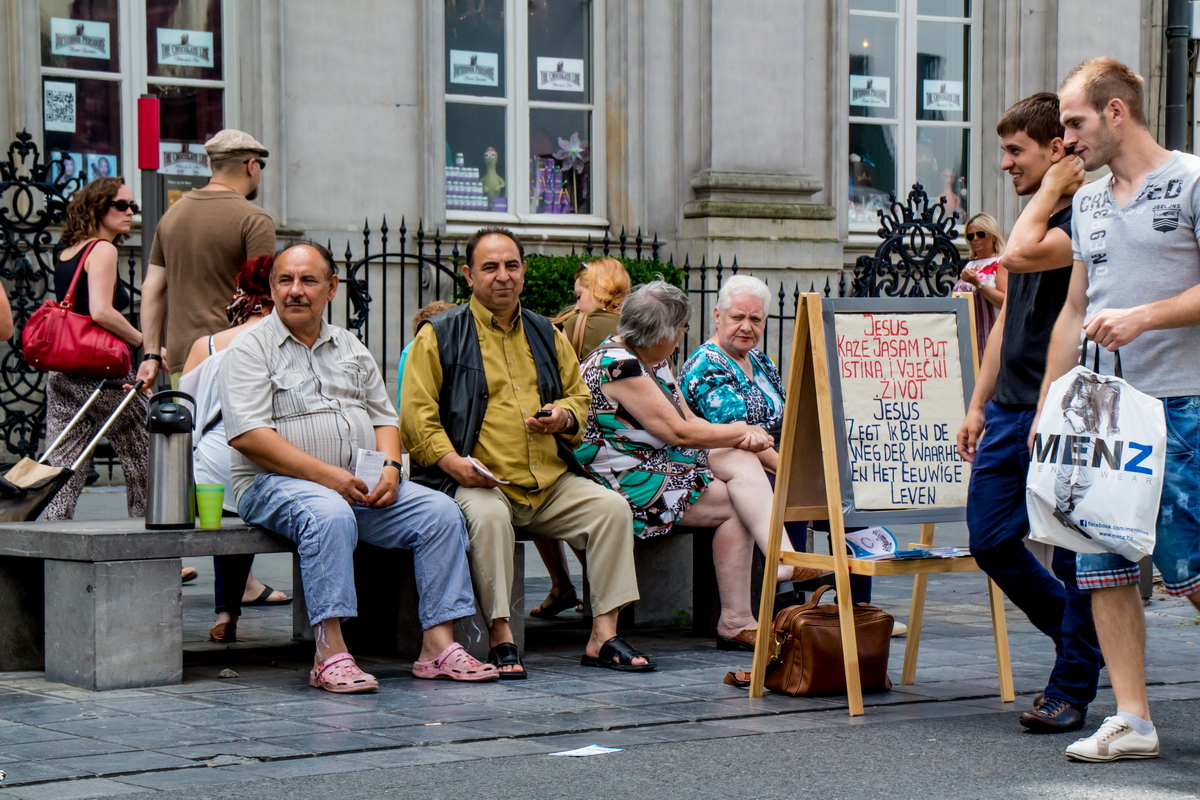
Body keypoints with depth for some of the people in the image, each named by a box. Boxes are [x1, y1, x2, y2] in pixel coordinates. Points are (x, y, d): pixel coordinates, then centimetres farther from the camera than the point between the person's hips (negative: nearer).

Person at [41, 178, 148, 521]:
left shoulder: (64, 250, 15)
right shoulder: (102, 249, -10)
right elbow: (101, 312, -23)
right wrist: (145, 343, -14)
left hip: (61, 373, 8)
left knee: (63, 471, 5)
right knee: (142, 463, 6)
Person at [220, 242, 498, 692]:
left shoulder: (351, 348, 21)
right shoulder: (251, 347, 0)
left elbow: (384, 418, 20)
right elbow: (247, 435, -12)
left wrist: (390, 469, -4)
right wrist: (327, 475, -19)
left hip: (363, 486, 6)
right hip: (276, 484, -6)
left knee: (440, 512, -14)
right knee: (329, 514, -38)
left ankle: (438, 645, -17)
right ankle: (329, 654, -40)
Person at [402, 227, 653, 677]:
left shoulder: (545, 335, 21)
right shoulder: (440, 336, 5)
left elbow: (578, 394, 29)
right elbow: (417, 415, -1)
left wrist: (563, 416, 4)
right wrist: (452, 461, -18)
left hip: (552, 482, 5)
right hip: (479, 482, -5)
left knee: (611, 507, -18)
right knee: (488, 516, -37)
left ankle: (603, 636, -16)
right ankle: (500, 637, -29)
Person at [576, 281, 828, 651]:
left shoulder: (652, 359, 14)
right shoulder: (617, 364, -19)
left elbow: (689, 419, 12)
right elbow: (677, 431, -20)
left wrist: (741, 436, -9)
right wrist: (740, 432, -7)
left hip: (661, 462, 9)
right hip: (624, 479, -9)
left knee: (742, 460, -14)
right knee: (736, 504, -15)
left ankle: (783, 558, -27)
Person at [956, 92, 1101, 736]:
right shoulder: (1035, 220, 18)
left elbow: (1023, 253, -29)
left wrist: (1051, 190, -13)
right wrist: (978, 405, 20)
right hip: (1010, 411, 9)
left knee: (1073, 554, -1)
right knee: (991, 541, 9)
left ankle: (1070, 690, 8)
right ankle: (1083, 638, 28)